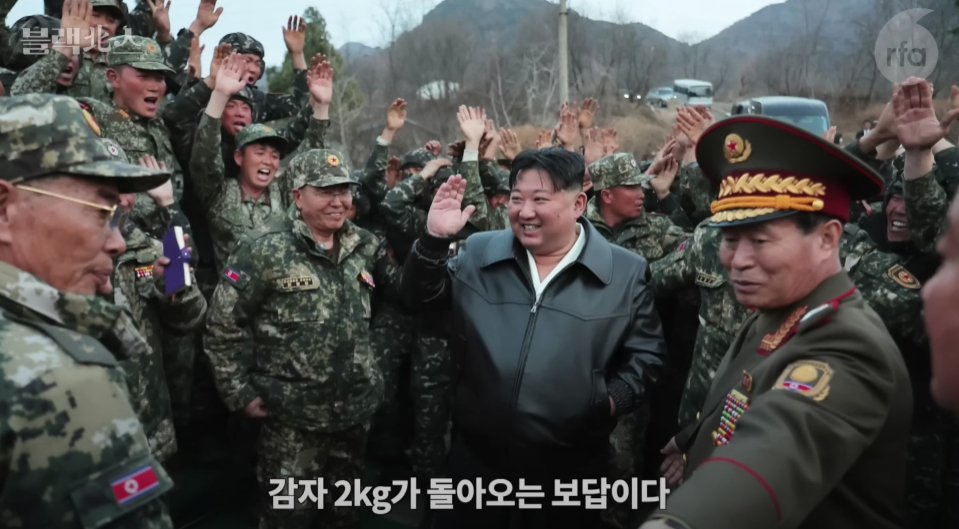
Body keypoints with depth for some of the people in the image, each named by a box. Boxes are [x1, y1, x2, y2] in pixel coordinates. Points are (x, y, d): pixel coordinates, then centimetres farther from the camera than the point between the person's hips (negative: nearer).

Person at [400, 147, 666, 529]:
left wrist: (612, 401, -13)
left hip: (570, 465, -1)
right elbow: (421, 298, 4)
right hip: (477, 455, 2)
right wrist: (435, 239, -10)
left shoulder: (626, 272, -4)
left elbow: (644, 354, 1)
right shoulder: (479, 253, 1)